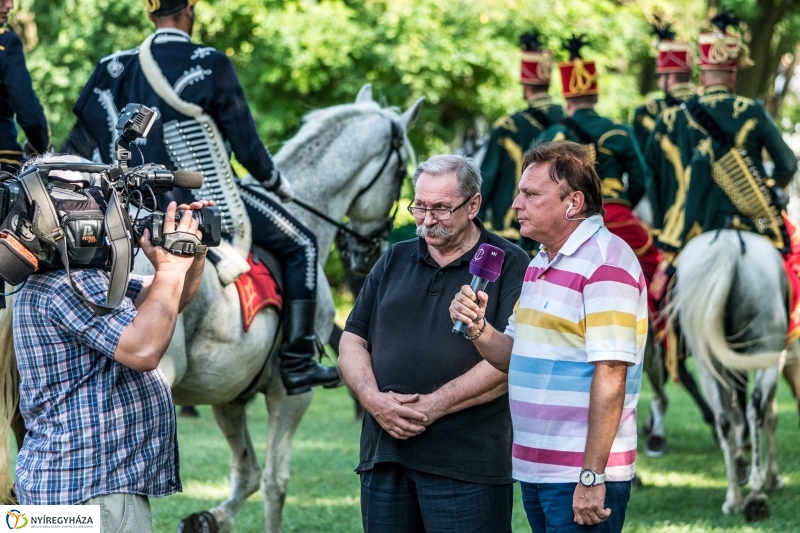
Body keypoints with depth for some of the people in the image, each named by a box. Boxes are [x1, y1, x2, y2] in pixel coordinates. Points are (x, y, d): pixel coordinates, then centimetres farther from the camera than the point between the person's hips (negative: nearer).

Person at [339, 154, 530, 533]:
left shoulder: (509, 265, -1)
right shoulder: (393, 262, 17)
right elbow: (352, 341, 14)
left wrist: (435, 405, -15)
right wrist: (374, 399, -6)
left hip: (465, 467, -5)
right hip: (383, 458, 5)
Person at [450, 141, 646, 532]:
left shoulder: (605, 262, -15)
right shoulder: (540, 263, 16)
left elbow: (610, 375, -20)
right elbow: (514, 356, 18)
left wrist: (592, 477, -23)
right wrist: (477, 328, -4)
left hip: (582, 477, -9)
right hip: (534, 469, 9)